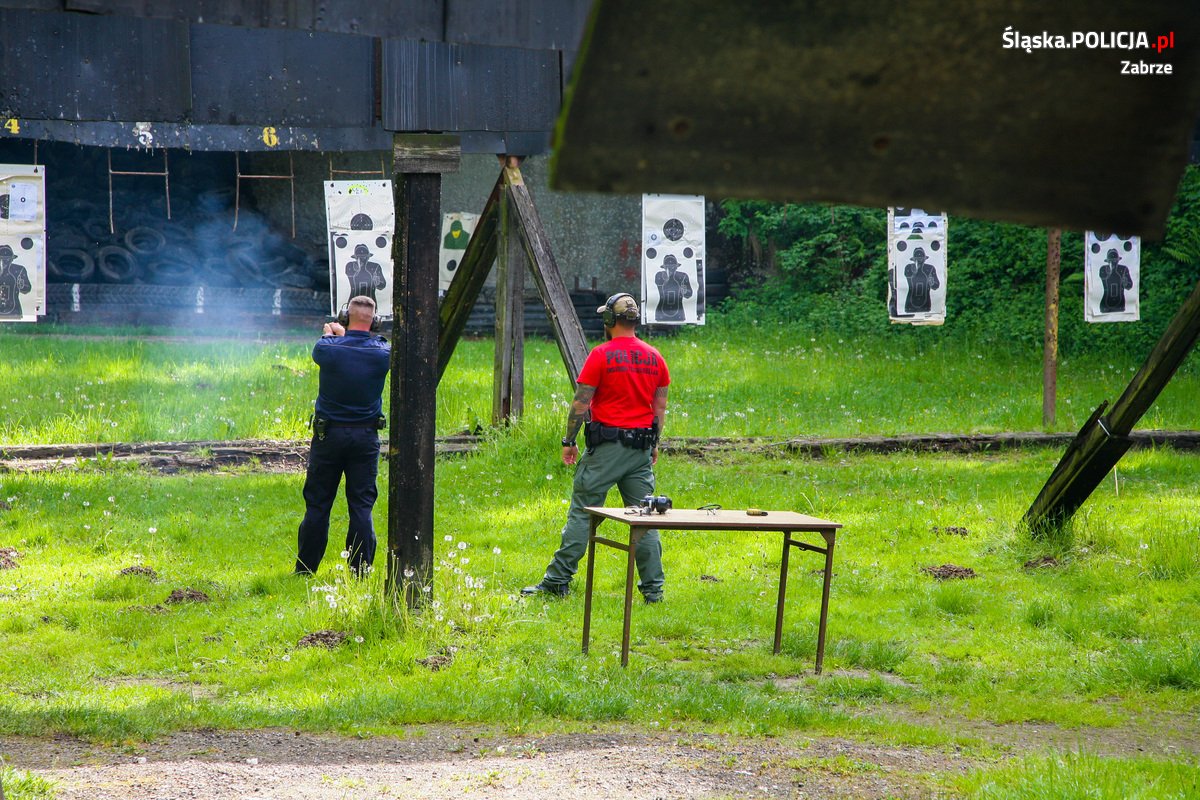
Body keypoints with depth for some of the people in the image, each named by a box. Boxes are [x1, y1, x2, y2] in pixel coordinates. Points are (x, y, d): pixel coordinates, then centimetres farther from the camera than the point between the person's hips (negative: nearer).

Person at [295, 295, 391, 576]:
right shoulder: (382, 353, -9)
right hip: (365, 437, 1)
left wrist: (330, 332, 34)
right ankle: (361, 571, 3)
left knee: (317, 504, 7)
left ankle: (305, 570, 12)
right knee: (362, 505, 4)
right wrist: (343, 333, 30)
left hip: (329, 435, -1)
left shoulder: (329, 349, -13)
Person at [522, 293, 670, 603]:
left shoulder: (601, 355, -9)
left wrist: (569, 441, 0)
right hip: (642, 447, 5)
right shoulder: (654, 357, 7)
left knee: (582, 512, -1)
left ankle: (558, 580, 1)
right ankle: (653, 587, 6)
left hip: (606, 447, -5)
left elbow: (581, 402, -9)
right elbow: (660, 406, 11)